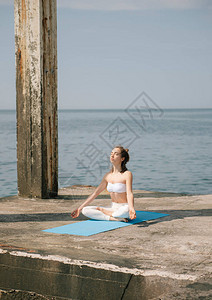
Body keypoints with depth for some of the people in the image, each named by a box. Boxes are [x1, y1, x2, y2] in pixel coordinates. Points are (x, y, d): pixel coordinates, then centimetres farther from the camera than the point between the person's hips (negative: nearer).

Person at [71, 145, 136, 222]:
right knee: (85, 210, -12)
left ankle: (102, 211, -14)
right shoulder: (108, 175, 8)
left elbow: (129, 194, -23)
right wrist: (80, 208, 7)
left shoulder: (127, 174, -10)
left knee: (126, 210, -43)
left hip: (123, 207, -5)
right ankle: (115, 218, -23)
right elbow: (95, 193, 10)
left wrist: (131, 209, -42)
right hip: (113, 207, 5)